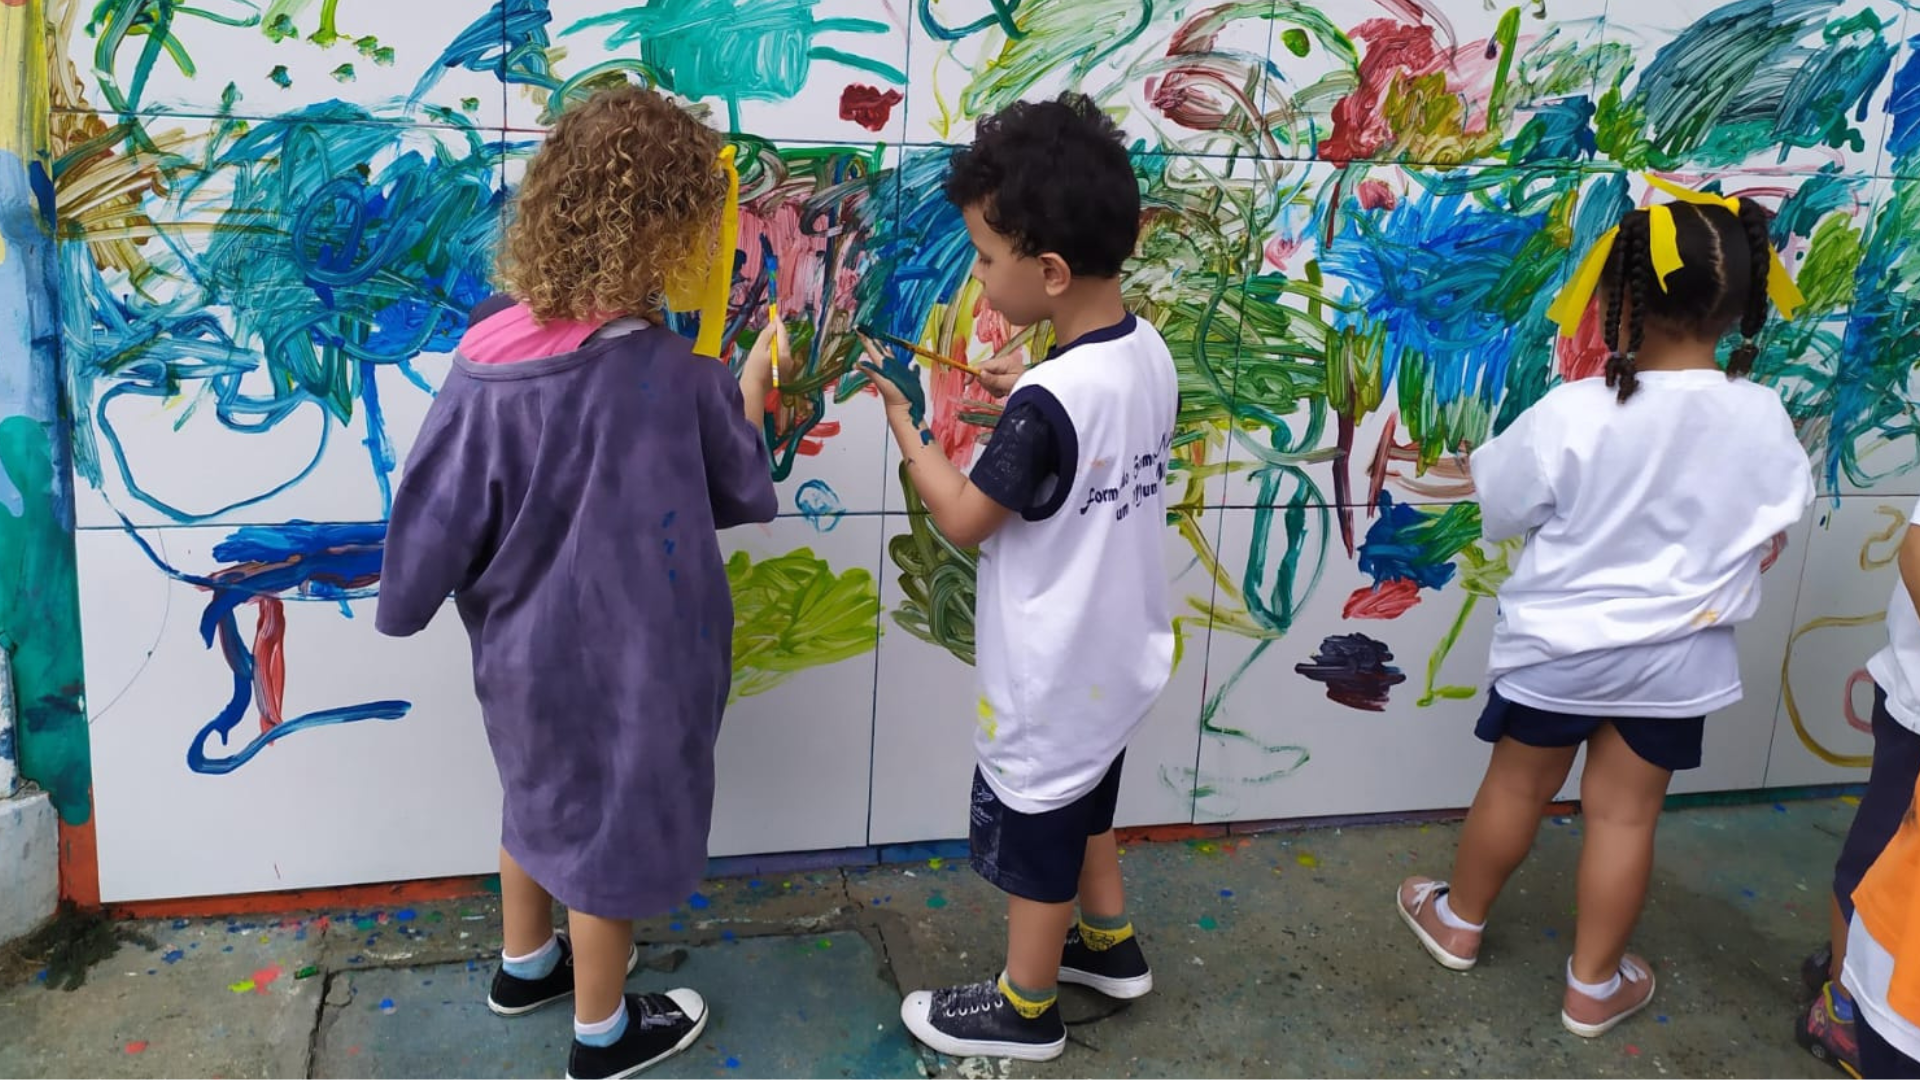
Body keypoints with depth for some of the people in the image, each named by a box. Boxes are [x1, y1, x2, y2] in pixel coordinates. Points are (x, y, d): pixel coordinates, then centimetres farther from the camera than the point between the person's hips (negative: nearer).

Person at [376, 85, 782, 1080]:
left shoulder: (487, 359, -15)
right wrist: (750, 389, 10)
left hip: (526, 644, 5)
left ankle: (525, 965, 51)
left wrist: (410, 603, 8)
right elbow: (742, 491, -6)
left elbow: (437, 512, -10)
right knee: (613, 820, 16)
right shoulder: (679, 378, -24)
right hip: (626, 654, -4)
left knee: (544, 789, 28)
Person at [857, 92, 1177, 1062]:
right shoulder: (1150, 356, -6)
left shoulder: (1048, 402, -31)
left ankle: (1025, 1009, 33)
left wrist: (902, 418, -12)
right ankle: (1110, 943, 48)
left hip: (1052, 673, -8)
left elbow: (963, 518, -21)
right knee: (1079, 802, 29)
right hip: (1113, 653, 8)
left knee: (1034, 834, 13)